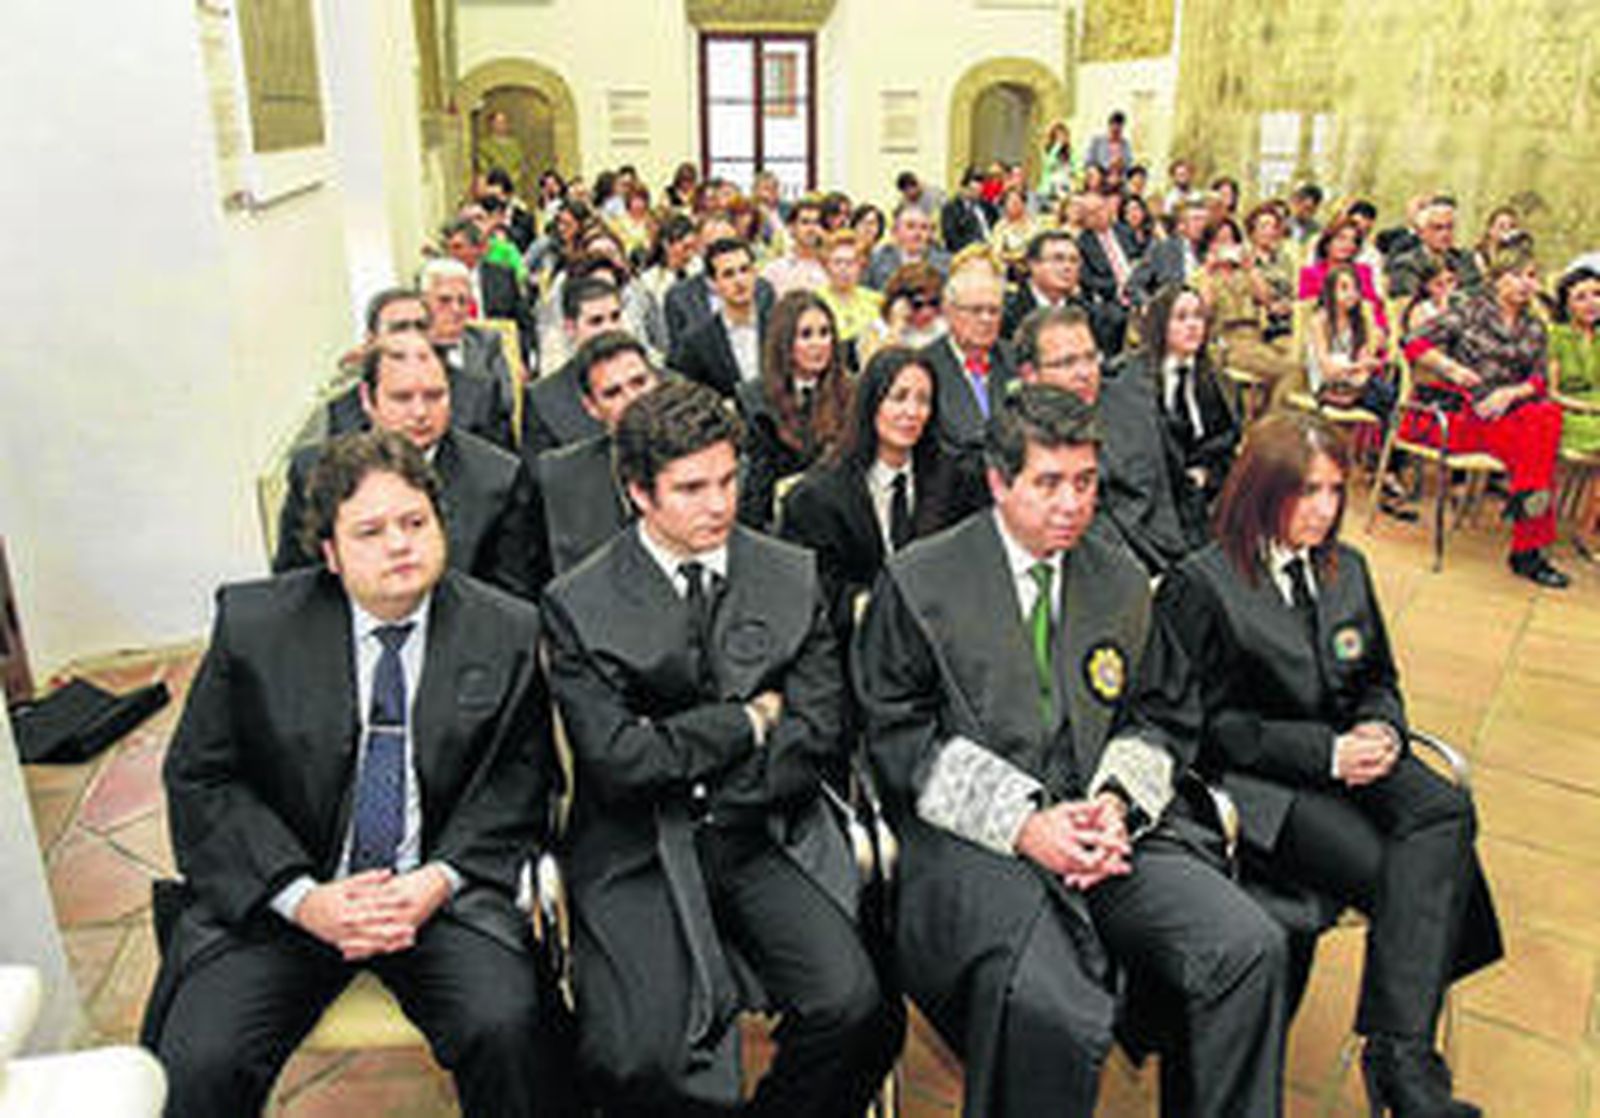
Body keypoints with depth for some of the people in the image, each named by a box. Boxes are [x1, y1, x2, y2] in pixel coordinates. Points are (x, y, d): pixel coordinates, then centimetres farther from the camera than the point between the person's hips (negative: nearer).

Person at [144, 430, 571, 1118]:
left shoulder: (509, 635, -1)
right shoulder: (252, 624, -2)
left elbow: (519, 785, 3)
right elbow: (198, 779, 0)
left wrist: (439, 880, -14)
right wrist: (301, 898, -12)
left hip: (444, 890, 0)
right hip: (279, 893, 1)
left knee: (506, 1028, -24)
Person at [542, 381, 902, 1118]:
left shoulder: (793, 578, 7)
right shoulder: (579, 604, -1)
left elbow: (819, 736, 1)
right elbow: (614, 760, -10)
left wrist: (682, 760, -5)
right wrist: (746, 721, -4)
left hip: (768, 838, 2)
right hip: (638, 852, -2)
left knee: (853, 1008, -20)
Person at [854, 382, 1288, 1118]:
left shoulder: (1123, 582, 15)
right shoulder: (918, 584, 1)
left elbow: (1150, 719, 18)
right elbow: (901, 738, -3)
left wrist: (1116, 802, -4)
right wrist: (1023, 823, -13)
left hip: (1113, 825, 5)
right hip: (976, 838, -4)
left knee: (1252, 948, -18)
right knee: (1047, 1009, -30)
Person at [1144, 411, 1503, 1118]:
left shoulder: (1347, 569, 14)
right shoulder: (1200, 587, -8)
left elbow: (1379, 681, 22)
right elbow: (1192, 725, -10)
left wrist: (1380, 729, -3)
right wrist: (1322, 752, -16)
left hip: (1344, 759, 6)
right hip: (1252, 782, -6)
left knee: (1445, 810, -25)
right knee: (1386, 872, -27)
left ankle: (1400, 1052, -26)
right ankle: (1402, 1059, -10)